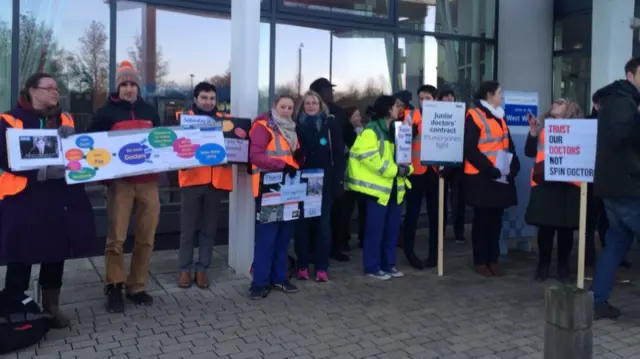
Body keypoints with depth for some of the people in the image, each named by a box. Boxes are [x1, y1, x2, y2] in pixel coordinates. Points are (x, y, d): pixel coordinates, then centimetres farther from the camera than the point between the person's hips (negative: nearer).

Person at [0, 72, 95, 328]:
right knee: (21, 257, 0)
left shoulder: (65, 119, 15)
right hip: (24, 199, -5)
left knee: (56, 254, 11)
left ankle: (51, 306, 25)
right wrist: (40, 172, -23)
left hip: (61, 198, 5)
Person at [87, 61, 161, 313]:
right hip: (120, 182, -3)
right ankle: (114, 288, 8)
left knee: (146, 238, 5)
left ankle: (137, 287, 16)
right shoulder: (106, 112, 4)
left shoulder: (150, 112, 15)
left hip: (148, 181, 4)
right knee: (116, 237, -5)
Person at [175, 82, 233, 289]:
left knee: (209, 228, 8)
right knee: (188, 228, 4)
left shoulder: (224, 119, 12)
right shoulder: (184, 117, 6)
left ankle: (202, 268, 19)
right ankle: (185, 269, 16)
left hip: (217, 180, 2)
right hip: (192, 178, -2)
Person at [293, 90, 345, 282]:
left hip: (325, 181, 0)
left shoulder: (330, 124, 3)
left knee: (323, 223, 3)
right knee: (302, 223, 4)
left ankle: (321, 267, 10)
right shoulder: (297, 125, 4)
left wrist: (338, 178, -8)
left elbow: (339, 153, 0)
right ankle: (302, 266, 13)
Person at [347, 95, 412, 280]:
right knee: (376, 228, -2)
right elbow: (371, 159, -20)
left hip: (395, 186, 8)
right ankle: (372, 267, 9)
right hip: (378, 186, -8)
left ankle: (388, 264, 23)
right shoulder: (371, 131, -11)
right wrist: (395, 169, -19)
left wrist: (407, 168, -3)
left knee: (393, 228, 11)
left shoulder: (395, 130, 16)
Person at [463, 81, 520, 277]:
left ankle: (493, 259, 19)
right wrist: (489, 169, -19)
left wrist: (513, 165, 1)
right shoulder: (474, 116, -9)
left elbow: (508, 143, 16)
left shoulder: (499, 116, 15)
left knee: (496, 218, 10)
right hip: (481, 177, -7)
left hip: (501, 176, 7)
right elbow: (470, 149, -15)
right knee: (482, 219, 1)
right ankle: (480, 261, 11)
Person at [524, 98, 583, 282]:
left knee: (565, 227, 4)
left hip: (569, 184, -1)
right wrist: (533, 131, -1)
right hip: (544, 183, 1)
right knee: (544, 226, 3)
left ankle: (563, 266, 18)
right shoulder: (543, 126, 14)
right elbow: (530, 152, 7)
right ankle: (543, 264, 16)